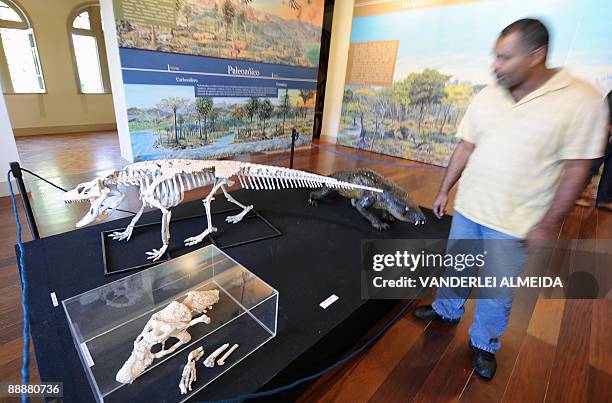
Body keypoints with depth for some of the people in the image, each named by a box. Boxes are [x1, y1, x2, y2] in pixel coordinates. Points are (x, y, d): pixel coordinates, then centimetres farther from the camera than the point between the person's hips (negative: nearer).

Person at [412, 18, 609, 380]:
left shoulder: (581, 100, -13)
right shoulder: (487, 97, 0)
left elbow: (576, 170, -11)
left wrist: (548, 225, -12)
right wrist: (445, 191, 7)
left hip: (515, 222, -4)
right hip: (468, 207, 4)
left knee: (498, 292, 12)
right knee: (455, 269, 21)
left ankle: (484, 343, 37)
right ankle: (447, 310, 46)